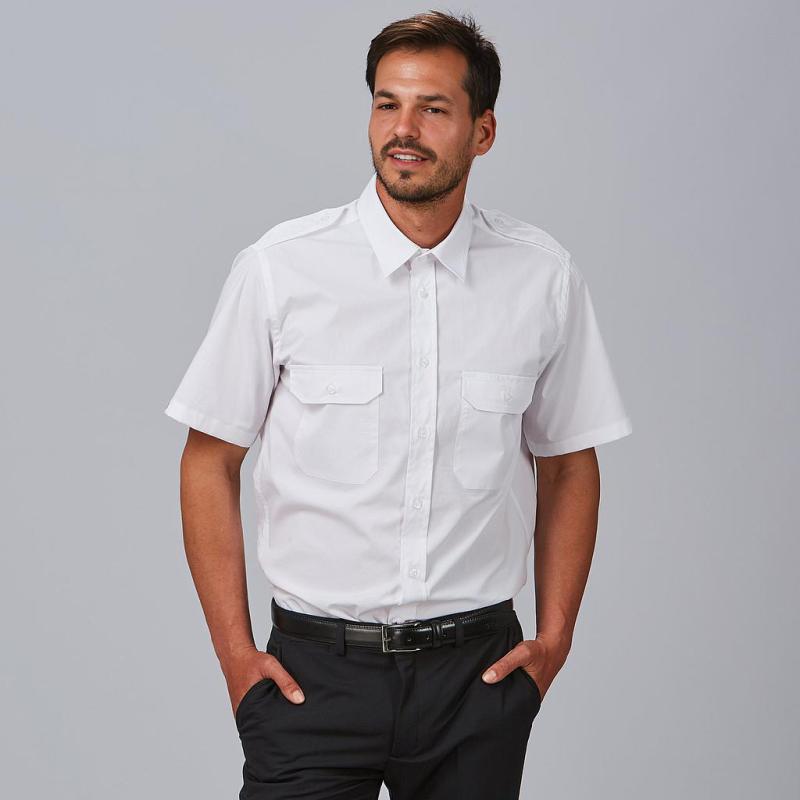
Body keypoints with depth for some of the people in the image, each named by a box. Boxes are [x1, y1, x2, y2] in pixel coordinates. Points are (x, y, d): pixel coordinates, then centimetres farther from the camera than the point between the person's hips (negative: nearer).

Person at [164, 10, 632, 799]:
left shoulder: (544, 279, -1)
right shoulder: (279, 268, -6)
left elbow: (569, 466, 10)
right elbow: (210, 462, 0)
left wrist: (554, 639, 4)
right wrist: (234, 650, -3)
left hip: (479, 672, 2)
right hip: (314, 668, -1)